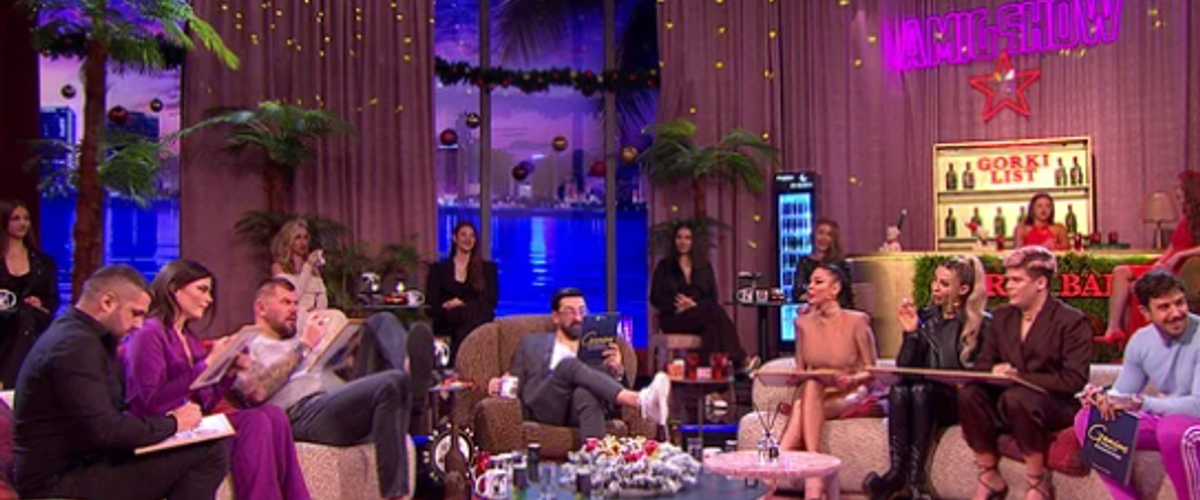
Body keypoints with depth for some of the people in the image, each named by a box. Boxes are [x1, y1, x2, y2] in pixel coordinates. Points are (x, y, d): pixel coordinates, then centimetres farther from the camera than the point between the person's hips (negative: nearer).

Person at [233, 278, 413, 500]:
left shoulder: (300, 339, 35)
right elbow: (256, 392, -7)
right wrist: (302, 347, -3)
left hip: (340, 405, 7)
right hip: (301, 412, -7)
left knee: (397, 380, -20)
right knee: (389, 385, -29)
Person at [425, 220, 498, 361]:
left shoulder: (488, 268, 20)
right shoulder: (438, 268, 20)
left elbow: (491, 301, 7)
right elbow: (431, 302, 10)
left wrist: (463, 304, -10)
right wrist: (447, 306, -14)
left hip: (478, 321, 1)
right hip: (446, 322, 0)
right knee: (467, 314, -37)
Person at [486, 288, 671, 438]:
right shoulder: (532, 343, 28)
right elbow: (515, 383, 24)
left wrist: (617, 371, -6)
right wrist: (499, 384, 1)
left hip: (578, 411, 1)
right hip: (542, 406, -1)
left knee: (585, 393, -37)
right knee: (569, 364, -31)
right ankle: (640, 401, -51)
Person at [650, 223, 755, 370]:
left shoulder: (705, 266, 17)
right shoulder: (664, 266, 10)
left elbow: (713, 297, 10)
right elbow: (655, 298, 2)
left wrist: (695, 305, -12)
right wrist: (677, 306, -15)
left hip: (701, 316, 3)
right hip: (674, 319, -3)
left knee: (711, 326, -37)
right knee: (715, 312, -33)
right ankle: (740, 360, -41)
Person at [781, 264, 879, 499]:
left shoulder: (856, 321, -7)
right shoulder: (803, 322, 5)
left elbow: (871, 372, -2)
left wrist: (851, 380, -21)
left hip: (851, 396, -3)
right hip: (813, 397, 3)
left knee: (808, 394, -35)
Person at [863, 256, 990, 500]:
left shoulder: (982, 324, 3)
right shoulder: (924, 317, 13)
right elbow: (904, 369, 7)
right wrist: (911, 333, -5)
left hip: (958, 401, -3)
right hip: (926, 397, 3)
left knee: (920, 390, -34)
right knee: (899, 390, -30)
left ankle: (916, 475, -37)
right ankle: (897, 471, -39)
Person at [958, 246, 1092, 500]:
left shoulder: (1072, 321, -7)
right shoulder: (1001, 317, 11)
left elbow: (1073, 381, -15)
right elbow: (983, 363, 11)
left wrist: (1020, 376, -21)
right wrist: (995, 370, -14)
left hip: (1057, 407, -5)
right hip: (1007, 404, 5)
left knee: (1016, 397, -36)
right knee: (969, 394, -24)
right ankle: (990, 479, -10)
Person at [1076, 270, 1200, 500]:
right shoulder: (1141, 341, -1)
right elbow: (1123, 395, 5)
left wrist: (1140, 402, -35)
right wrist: (1102, 397, -19)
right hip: (1164, 419, 6)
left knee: (1174, 428, -40)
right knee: (1086, 420, -8)